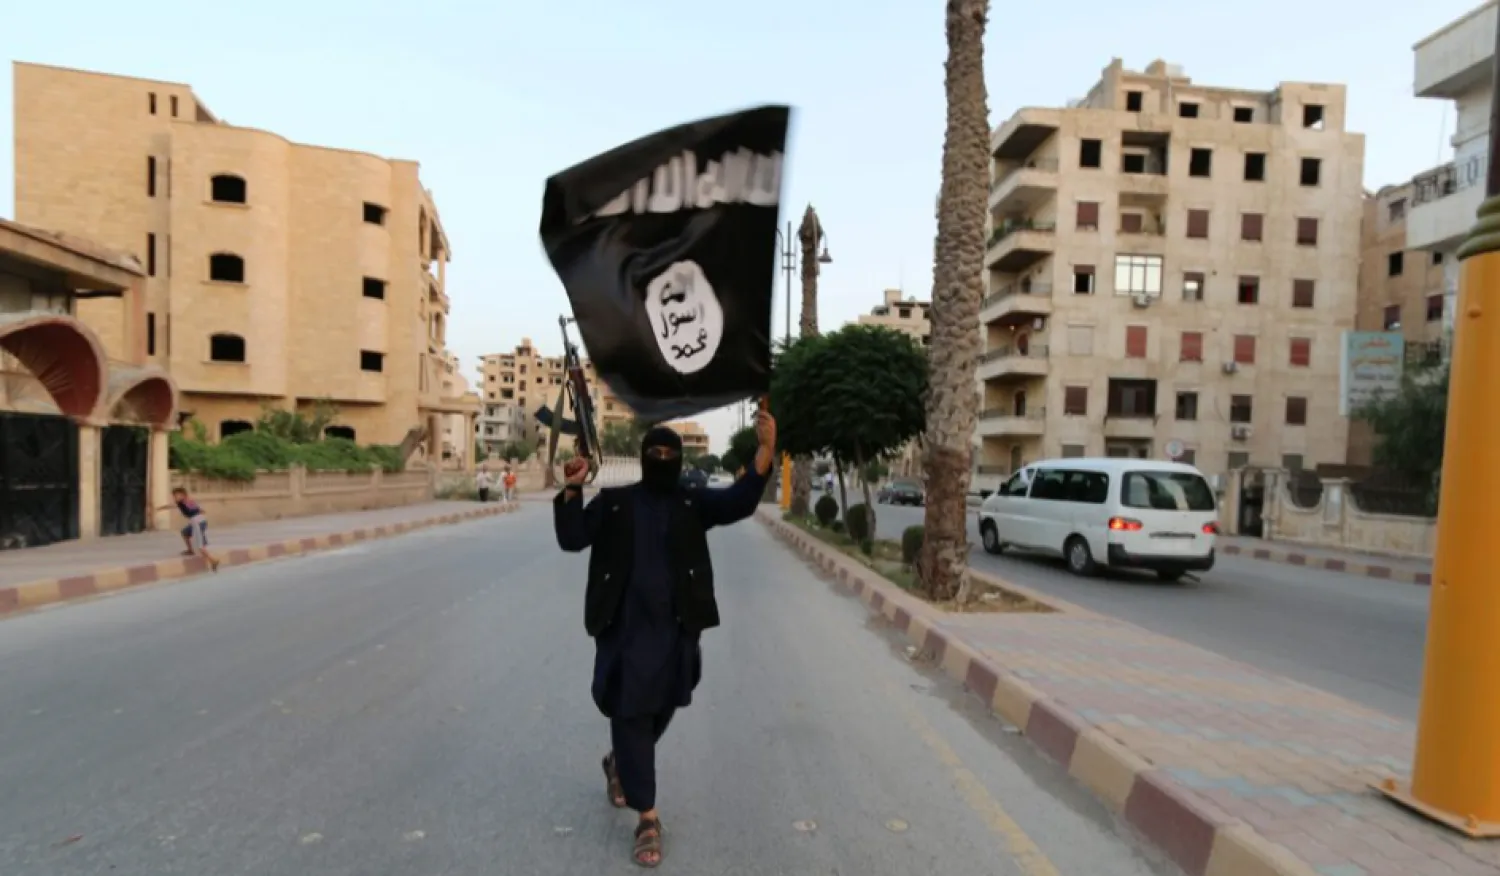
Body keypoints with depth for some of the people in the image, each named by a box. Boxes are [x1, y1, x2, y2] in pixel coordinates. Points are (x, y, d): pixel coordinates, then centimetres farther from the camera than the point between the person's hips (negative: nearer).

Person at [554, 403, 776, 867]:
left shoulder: (693, 503, 3)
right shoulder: (614, 502, 2)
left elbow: (740, 501, -12)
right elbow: (572, 538, -6)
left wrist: (765, 448, -25)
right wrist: (572, 490, -19)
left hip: (675, 630, 2)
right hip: (625, 629, -2)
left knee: (660, 713, 17)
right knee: (630, 717, 2)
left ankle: (618, 763, 49)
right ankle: (648, 820, 16)